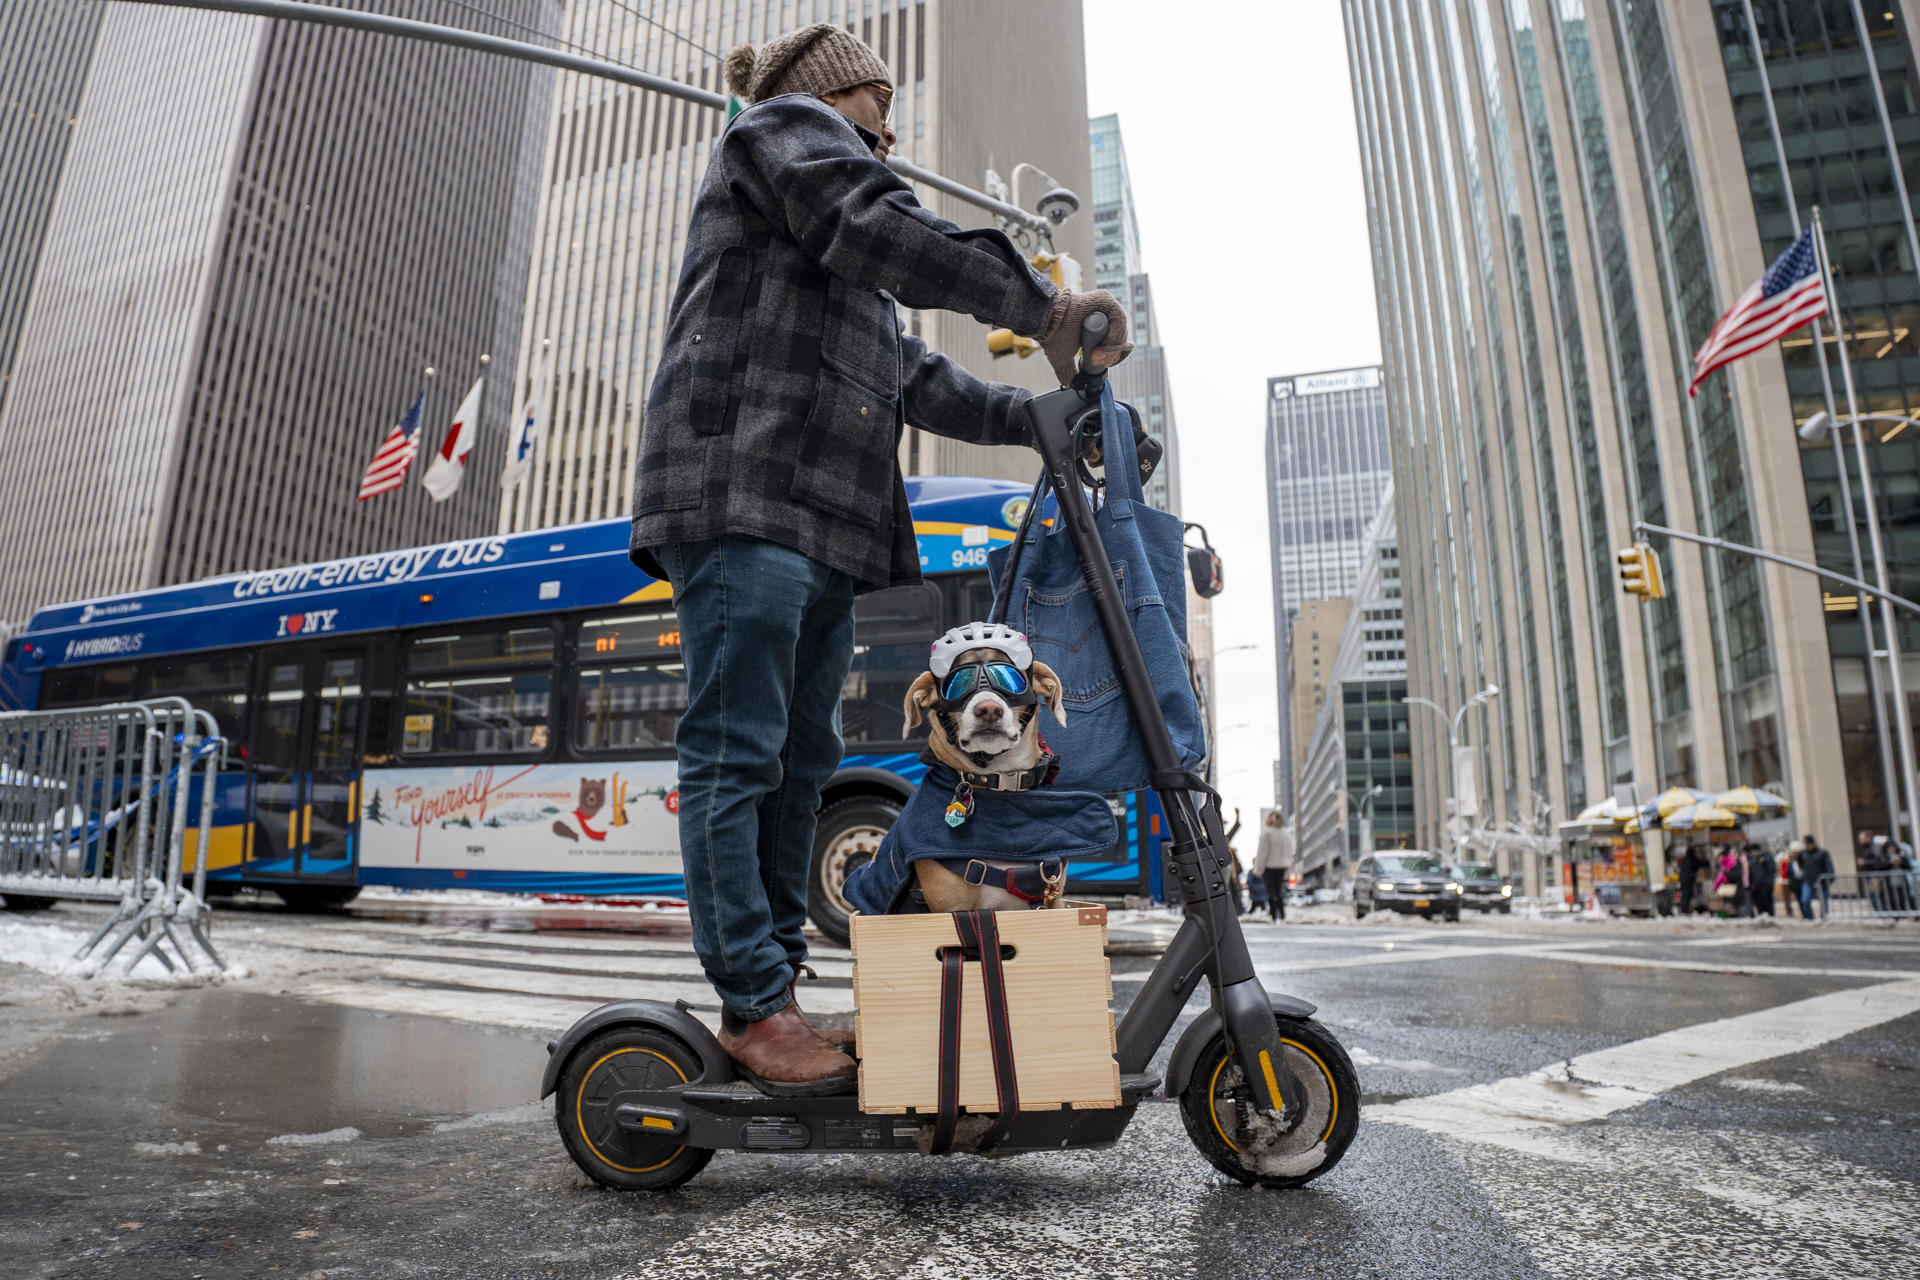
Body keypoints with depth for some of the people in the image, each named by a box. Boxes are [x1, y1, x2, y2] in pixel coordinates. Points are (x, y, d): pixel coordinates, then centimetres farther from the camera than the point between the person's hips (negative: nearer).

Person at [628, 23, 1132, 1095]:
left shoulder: (842, 278, 38)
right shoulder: (786, 127, 12)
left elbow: (911, 375, 28)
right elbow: (877, 224, -9)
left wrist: (1037, 417, 16)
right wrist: (1041, 307, -13)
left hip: (822, 521, 10)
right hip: (745, 492, -10)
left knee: (802, 761, 5)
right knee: (736, 752, -11)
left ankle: (776, 991, 10)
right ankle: (753, 1005, -8)